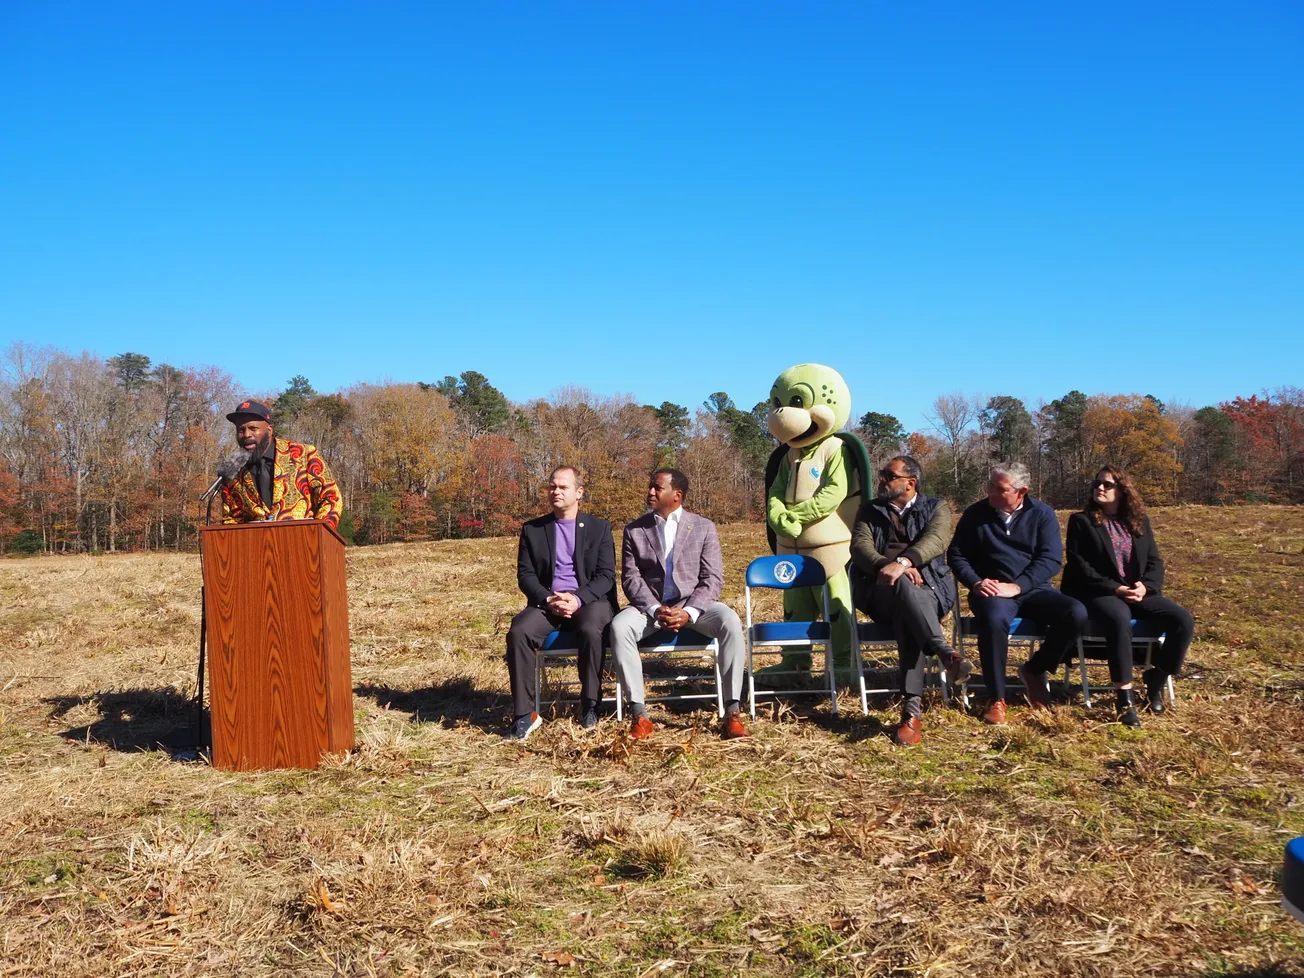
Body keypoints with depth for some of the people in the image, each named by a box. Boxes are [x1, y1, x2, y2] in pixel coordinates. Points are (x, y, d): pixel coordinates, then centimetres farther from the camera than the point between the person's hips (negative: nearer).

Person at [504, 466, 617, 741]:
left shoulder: (599, 527, 8)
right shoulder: (532, 529, 12)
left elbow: (606, 576, 0)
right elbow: (525, 575, 6)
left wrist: (578, 599, -18)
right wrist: (548, 600, -14)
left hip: (589, 601, -2)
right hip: (546, 602, 2)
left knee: (591, 630, -36)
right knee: (518, 632, -29)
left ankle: (590, 705, -17)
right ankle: (524, 714, -23)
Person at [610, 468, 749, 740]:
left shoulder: (704, 527, 3)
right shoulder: (634, 531, 6)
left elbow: (712, 578, -3)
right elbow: (631, 578, 0)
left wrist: (689, 613, -19)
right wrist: (656, 610, -17)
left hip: (693, 605, -1)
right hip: (650, 606, 1)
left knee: (730, 622, -31)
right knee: (619, 626, -30)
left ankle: (732, 712, -27)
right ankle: (638, 714, -25)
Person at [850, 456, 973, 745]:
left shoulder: (936, 507, 14)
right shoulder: (869, 510, 21)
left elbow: (936, 540, -9)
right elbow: (860, 546, 2)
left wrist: (903, 562, -29)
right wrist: (887, 567, -21)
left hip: (928, 586, 0)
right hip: (881, 591, 1)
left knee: (906, 613, -38)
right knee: (903, 586, -39)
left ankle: (912, 708, -46)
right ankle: (946, 653, -54)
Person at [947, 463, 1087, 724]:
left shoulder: (1042, 514, 4)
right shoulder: (976, 514, 4)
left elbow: (1051, 559, -6)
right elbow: (956, 555, 7)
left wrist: (1017, 586, -19)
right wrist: (976, 582, -13)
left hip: (1033, 589, 2)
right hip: (992, 591, -2)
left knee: (1076, 614, -26)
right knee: (994, 619, -38)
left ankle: (1035, 670, 0)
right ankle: (997, 699, -24)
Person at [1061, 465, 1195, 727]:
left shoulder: (1139, 521, 16)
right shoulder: (1081, 521, 3)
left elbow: (1155, 561, 11)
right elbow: (1078, 565, -5)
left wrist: (1145, 586, -11)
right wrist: (1114, 589, -16)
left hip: (1138, 592, 5)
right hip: (1099, 594, -5)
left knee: (1183, 620, -20)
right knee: (1120, 620, -39)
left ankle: (1156, 679, 3)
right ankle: (1125, 697, -31)